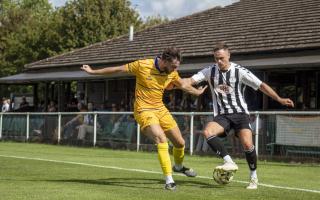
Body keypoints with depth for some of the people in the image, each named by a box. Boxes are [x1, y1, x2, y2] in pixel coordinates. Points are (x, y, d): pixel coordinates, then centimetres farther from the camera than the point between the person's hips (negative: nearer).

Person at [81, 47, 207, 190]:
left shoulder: (172, 73, -3)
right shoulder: (142, 65, -18)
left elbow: (182, 85, 20)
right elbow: (118, 69, -7)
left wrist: (198, 92, 32)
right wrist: (93, 72, 0)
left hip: (161, 109, 6)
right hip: (144, 110, -6)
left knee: (180, 143, 11)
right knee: (161, 140, -27)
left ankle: (178, 166, 44)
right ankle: (169, 180, -24)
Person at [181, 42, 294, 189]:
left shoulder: (239, 71, -6)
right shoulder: (210, 71, 1)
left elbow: (261, 85, -4)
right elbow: (190, 80, -9)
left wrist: (279, 99, -10)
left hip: (240, 113, -2)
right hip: (221, 116, 2)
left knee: (247, 144, -21)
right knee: (207, 132, -28)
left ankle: (254, 177, 2)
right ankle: (229, 162, -23)